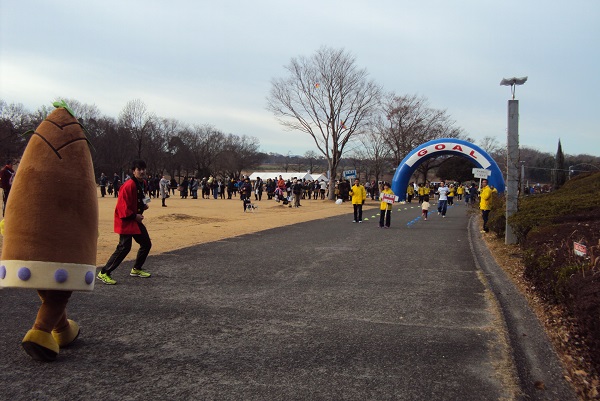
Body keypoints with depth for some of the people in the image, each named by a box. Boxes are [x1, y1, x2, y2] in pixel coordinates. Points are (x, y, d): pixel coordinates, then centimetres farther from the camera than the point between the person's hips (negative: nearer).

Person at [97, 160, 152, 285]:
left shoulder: (141, 184, 10)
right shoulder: (129, 185, -20)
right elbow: (122, 206, -23)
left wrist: (143, 205, 5)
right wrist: (134, 216, -21)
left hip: (136, 220, 10)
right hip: (126, 221, -10)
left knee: (146, 244, 13)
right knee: (124, 248, -12)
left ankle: (136, 269, 29)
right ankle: (104, 273, -3)